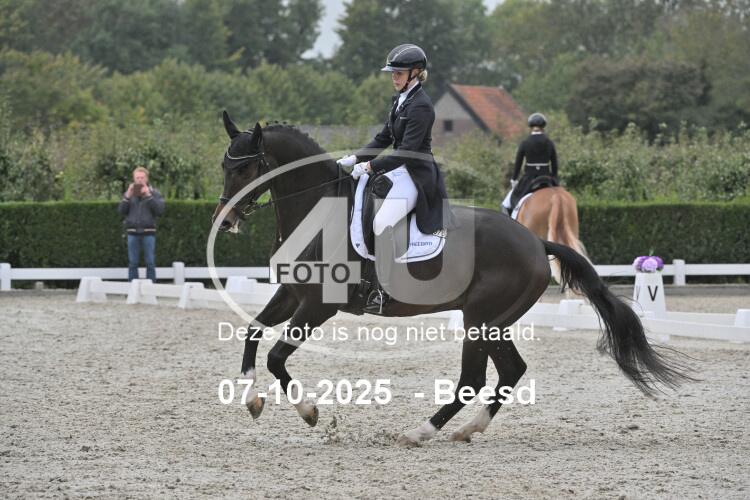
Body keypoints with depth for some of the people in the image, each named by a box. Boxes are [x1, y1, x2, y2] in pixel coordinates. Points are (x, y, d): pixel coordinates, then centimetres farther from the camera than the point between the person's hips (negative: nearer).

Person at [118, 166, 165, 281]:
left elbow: (160, 210, -8)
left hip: (148, 232, -2)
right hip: (133, 232, 2)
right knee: (132, 263, 1)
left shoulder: (154, 193, 5)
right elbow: (121, 211, 4)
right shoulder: (129, 192, 11)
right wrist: (127, 196, -9)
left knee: (150, 263, -2)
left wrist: (148, 195, -15)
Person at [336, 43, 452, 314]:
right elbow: (384, 139, 20)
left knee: (381, 222, -28)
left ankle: (380, 290, -26)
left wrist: (370, 166, -24)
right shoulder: (400, 100, 13)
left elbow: (407, 150, -22)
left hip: (415, 176, -11)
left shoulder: (421, 106, -17)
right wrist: (355, 158, 8)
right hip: (398, 171, 11)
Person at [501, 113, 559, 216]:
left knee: (507, 204, 12)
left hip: (528, 179, -2)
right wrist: (554, 181, 18)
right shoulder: (550, 143, 0)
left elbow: (518, 163, -2)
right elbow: (554, 164, 5)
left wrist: (513, 180, 11)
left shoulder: (525, 143, -6)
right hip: (546, 179, 2)